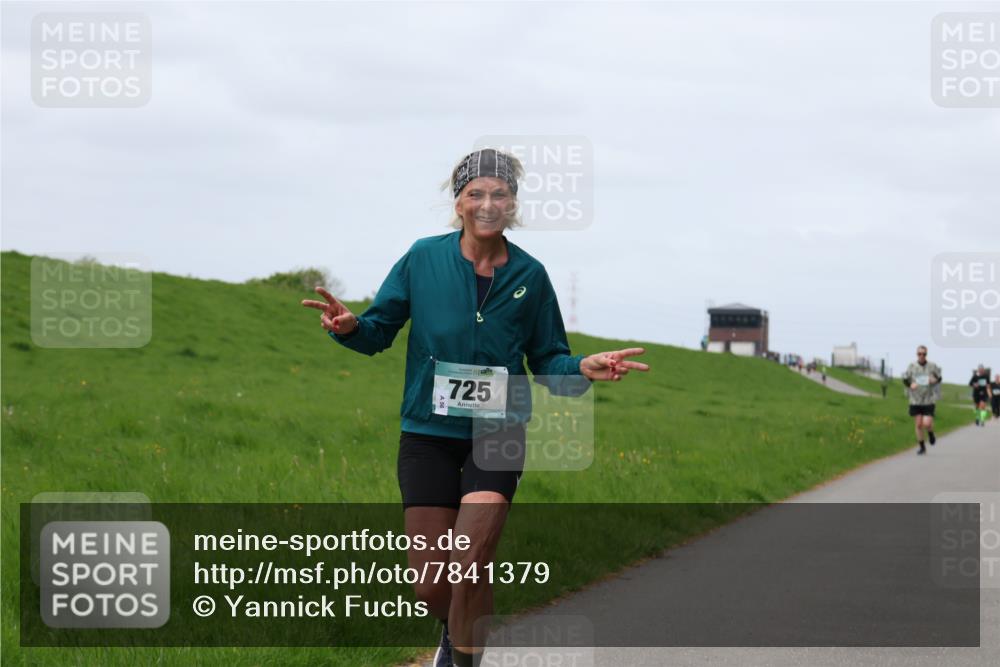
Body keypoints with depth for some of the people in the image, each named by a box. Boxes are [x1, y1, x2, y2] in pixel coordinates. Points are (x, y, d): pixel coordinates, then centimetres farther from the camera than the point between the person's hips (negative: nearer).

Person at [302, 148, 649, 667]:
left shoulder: (529, 275, 2)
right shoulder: (424, 259, -2)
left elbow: (547, 359, 7)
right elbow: (380, 329, 2)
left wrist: (584, 369, -14)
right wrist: (349, 327, -21)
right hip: (428, 432, 0)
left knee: (469, 570, -18)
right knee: (430, 585, 2)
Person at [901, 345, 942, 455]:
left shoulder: (932, 366, -2)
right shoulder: (912, 366, -1)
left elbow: (939, 378, 11)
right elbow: (905, 379, 6)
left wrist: (935, 380, -11)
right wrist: (910, 384, -14)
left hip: (929, 400, -1)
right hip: (915, 400, 1)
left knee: (927, 423, -12)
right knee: (918, 424, 3)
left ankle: (931, 434, 24)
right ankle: (922, 447, 17)